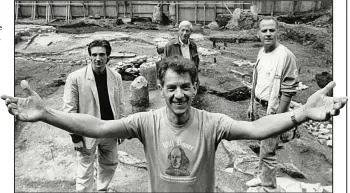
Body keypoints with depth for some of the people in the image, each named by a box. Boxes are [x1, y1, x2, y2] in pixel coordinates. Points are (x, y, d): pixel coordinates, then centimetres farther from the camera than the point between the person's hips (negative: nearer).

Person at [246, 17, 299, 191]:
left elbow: (289, 90, -17)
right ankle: (262, 177, 37)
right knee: (263, 146, 20)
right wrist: (251, 104, 14)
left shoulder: (286, 55, -17)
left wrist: (277, 116, -18)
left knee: (267, 151, 2)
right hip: (259, 106, 7)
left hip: (272, 110, -7)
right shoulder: (261, 52, 6)